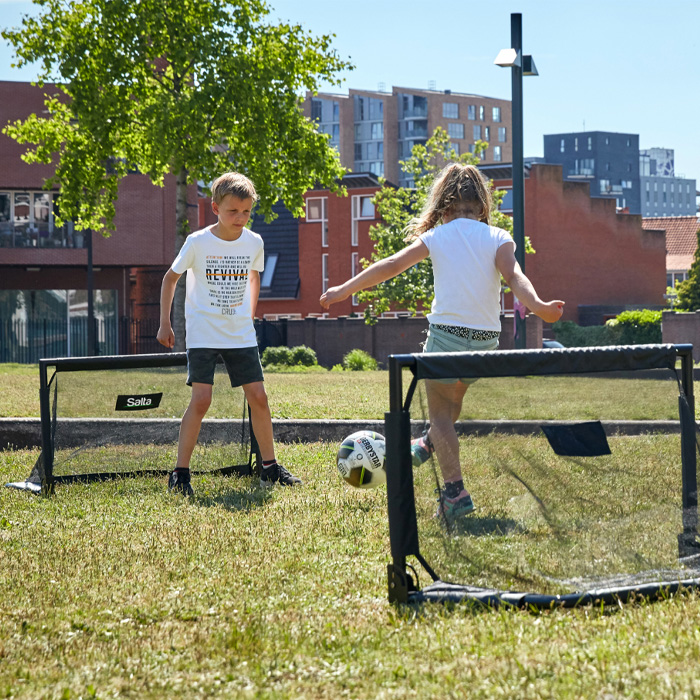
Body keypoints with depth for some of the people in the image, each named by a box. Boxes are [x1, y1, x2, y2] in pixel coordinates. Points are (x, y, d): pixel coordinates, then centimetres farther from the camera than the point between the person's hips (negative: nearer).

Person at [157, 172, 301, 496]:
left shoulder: (254, 243, -1)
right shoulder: (198, 242, -11)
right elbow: (171, 277, 3)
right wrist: (164, 323, 3)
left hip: (241, 335, 4)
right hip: (203, 333, -4)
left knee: (258, 396, 1)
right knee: (201, 400, -14)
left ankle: (270, 468, 14)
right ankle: (180, 474, -6)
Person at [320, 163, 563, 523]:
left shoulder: (436, 237, 1)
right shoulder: (498, 238, 3)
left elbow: (391, 266, 0)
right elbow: (513, 275, -15)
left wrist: (344, 290, 6)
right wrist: (537, 306, -27)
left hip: (447, 333, -3)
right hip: (486, 339, 3)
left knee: (440, 414, 6)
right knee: (453, 395, 30)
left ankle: (455, 491, -5)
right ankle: (429, 443, 52)